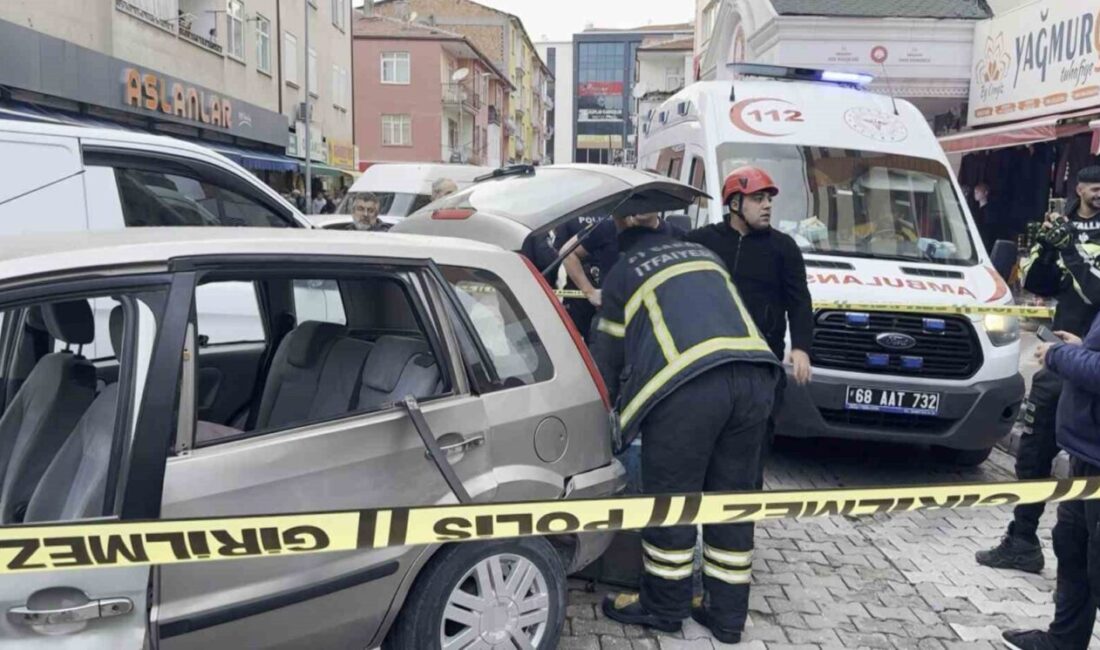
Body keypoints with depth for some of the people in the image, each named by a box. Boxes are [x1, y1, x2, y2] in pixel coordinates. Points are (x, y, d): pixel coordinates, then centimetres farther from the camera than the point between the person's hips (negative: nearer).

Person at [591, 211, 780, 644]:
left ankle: (663, 607, 25)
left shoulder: (621, 274, 17)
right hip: (754, 376, 6)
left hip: (687, 384, -5)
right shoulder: (704, 254, 31)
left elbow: (607, 356, 21)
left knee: (670, 498, 10)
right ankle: (727, 615, 26)